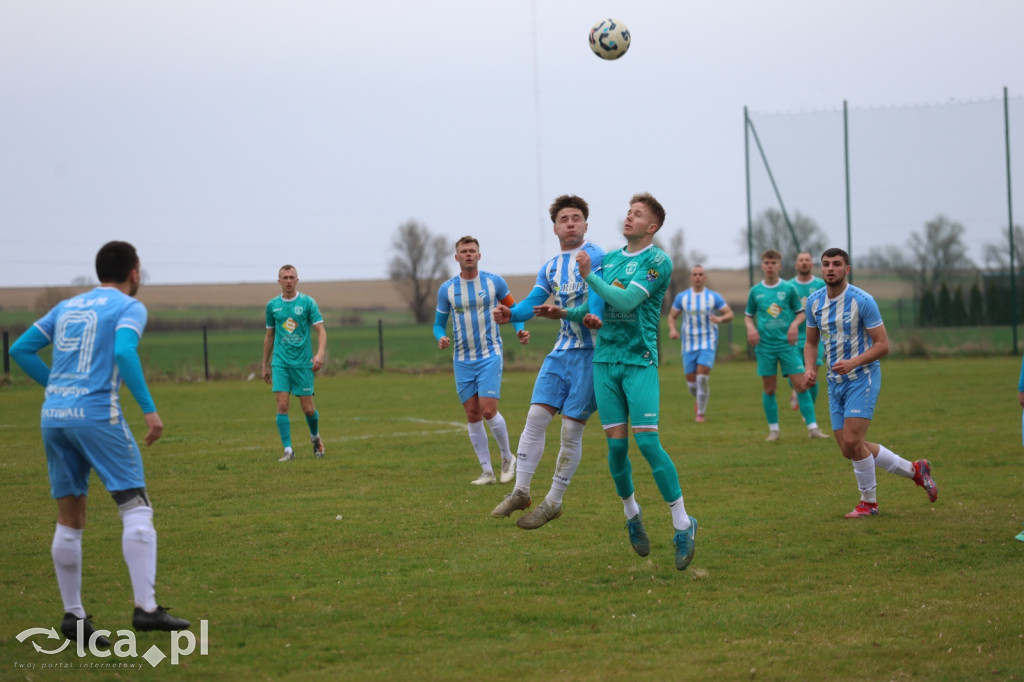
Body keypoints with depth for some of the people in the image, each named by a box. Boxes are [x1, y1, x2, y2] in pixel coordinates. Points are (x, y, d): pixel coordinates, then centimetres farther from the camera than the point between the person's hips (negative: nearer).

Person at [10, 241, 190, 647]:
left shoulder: (67, 307, 19)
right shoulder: (129, 308, 1)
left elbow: (21, 349, 16)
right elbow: (124, 353, -17)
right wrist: (149, 409, -16)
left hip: (53, 416, 6)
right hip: (98, 414, -6)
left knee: (70, 520, 11)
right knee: (136, 509, -3)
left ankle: (73, 616, 12)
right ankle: (145, 607, -12)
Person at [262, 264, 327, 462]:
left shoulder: (307, 303, -2)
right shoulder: (272, 305, 7)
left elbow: (321, 330, -5)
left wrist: (320, 354, -22)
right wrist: (265, 365, 18)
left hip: (303, 362, -2)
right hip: (280, 362, 2)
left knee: (308, 408, 1)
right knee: (282, 405, -10)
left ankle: (315, 436, 31)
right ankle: (288, 450, -5)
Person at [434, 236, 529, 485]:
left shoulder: (494, 282, -1)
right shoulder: (447, 289, 3)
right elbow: (439, 323, 10)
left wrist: (519, 331, -9)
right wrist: (441, 338, -13)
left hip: (490, 355, -3)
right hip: (462, 360, 3)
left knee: (488, 410, -14)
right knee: (473, 415, 2)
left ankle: (507, 458, 9)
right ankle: (487, 471, 10)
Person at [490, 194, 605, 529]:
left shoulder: (596, 257, -8)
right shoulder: (550, 267, 14)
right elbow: (533, 302, 9)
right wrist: (511, 314, -13)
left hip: (591, 352, -6)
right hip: (562, 351, 6)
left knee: (571, 427, -3)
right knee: (536, 416, -2)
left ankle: (553, 502, 7)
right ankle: (520, 492, 6)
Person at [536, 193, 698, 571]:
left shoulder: (657, 262, -6)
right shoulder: (609, 258, 14)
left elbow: (626, 301, -18)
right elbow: (595, 306, 25)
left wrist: (589, 274, -9)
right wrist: (565, 313, 7)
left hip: (640, 361, -5)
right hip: (605, 359, 5)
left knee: (647, 441, -13)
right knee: (616, 443, 2)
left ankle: (683, 525, -6)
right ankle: (631, 513, 22)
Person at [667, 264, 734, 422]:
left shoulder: (714, 297, 1)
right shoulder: (682, 297, 3)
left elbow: (729, 314, 5)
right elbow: (672, 316, 10)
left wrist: (720, 319, -18)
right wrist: (673, 329, -11)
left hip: (708, 343, -2)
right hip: (689, 343, 2)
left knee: (702, 374, -20)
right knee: (691, 381, 0)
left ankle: (701, 412, -8)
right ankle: (699, 398, 36)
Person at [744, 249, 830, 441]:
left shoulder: (788, 288, 2)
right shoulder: (755, 291, 6)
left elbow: (800, 312, 10)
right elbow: (748, 315, 16)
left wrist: (794, 324, -10)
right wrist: (750, 327, -5)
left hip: (787, 344, -1)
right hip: (765, 346, 1)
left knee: (801, 385, -7)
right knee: (769, 389, 3)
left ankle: (812, 427, -3)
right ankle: (773, 429, 14)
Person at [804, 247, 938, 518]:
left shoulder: (862, 301, -14)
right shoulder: (814, 302, 4)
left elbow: (882, 344, -12)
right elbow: (811, 342, 16)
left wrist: (853, 363, -25)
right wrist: (810, 368, -3)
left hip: (862, 377, -7)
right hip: (835, 382, 7)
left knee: (853, 442, -16)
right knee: (849, 449, 5)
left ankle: (868, 502, 5)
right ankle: (915, 470, 21)